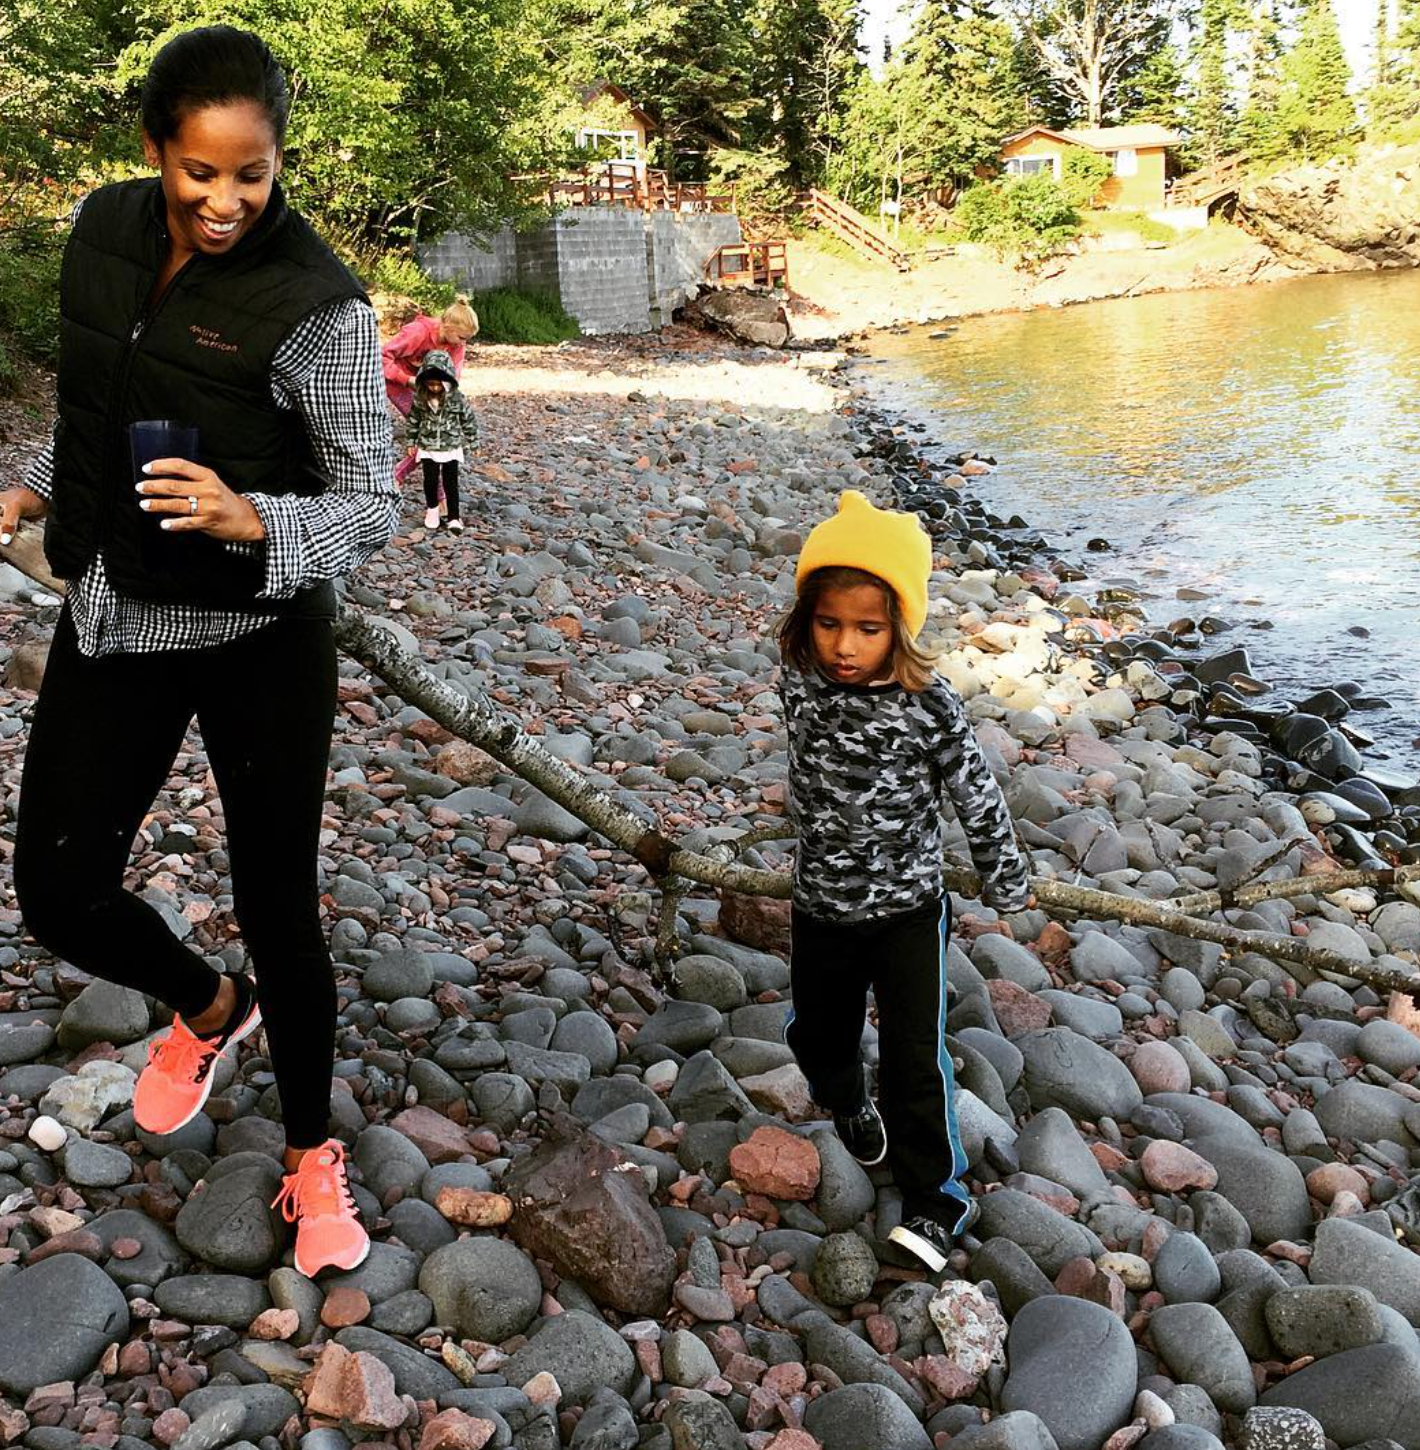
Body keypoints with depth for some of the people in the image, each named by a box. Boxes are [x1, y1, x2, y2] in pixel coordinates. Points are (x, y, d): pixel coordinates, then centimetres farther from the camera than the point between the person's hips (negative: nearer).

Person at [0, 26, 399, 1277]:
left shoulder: (314, 306, -18)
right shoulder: (103, 234, 0)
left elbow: (372, 509, -15)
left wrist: (250, 520, -33)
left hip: (261, 642, -5)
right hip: (112, 621, 6)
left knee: (279, 908, 6)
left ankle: (313, 1155, 30)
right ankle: (207, 1009, 41)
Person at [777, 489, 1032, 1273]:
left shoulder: (927, 704, -23)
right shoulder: (799, 680, -11)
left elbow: (978, 795, -11)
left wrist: (1005, 882, -1)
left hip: (907, 908, -4)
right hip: (821, 906, 5)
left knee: (914, 1058, 0)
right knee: (816, 1033, 22)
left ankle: (937, 1197, 19)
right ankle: (849, 1106, 55)